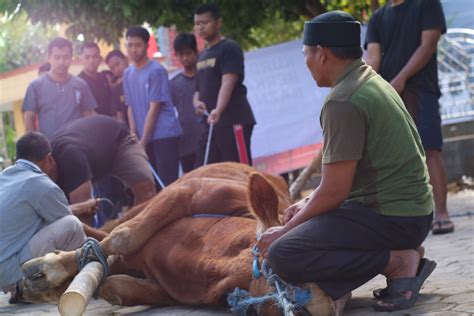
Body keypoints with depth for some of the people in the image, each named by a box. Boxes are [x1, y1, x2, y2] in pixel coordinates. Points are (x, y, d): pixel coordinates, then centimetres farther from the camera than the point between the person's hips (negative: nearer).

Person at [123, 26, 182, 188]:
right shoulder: (127, 74, 10)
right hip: (144, 138, 6)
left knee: (167, 182, -11)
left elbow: (154, 108, -12)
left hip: (165, 135, -6)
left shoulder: (156, 71, -10)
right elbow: (131, 108, 11)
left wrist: (143, 141, -13)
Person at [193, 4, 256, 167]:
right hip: (211, 124, 9)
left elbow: (228, 83, -19)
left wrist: (218, 110, -35)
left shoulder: (229, 48, -5)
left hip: (233, 121, -9)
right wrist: (197, 102, 0)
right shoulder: (202, 56, 21)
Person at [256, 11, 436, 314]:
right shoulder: (372, 81, 13)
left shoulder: (343, 102, -17)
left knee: (284, 254, -19)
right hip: (411, 208, 10)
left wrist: (285, 231, -5)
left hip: (391, 217, -10)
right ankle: (403, 255, 9)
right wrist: (307, 204, 16)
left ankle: (399, 262, -11)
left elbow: (334, 191, -17)